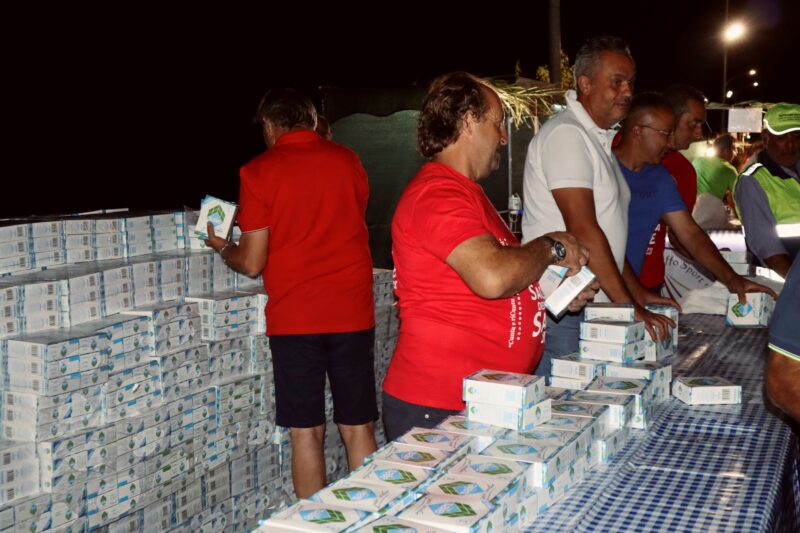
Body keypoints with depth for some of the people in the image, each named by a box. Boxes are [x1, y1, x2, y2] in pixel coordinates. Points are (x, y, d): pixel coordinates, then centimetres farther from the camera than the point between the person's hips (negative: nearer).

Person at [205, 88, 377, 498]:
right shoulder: (348, 161, 4)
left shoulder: (259, 172, -5)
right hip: (352, 313, 2)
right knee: (357, 428, 10)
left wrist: (220, 246, 15)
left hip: (293, 318, -2)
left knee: (306, 432, 7)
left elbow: (252, 264, -5)